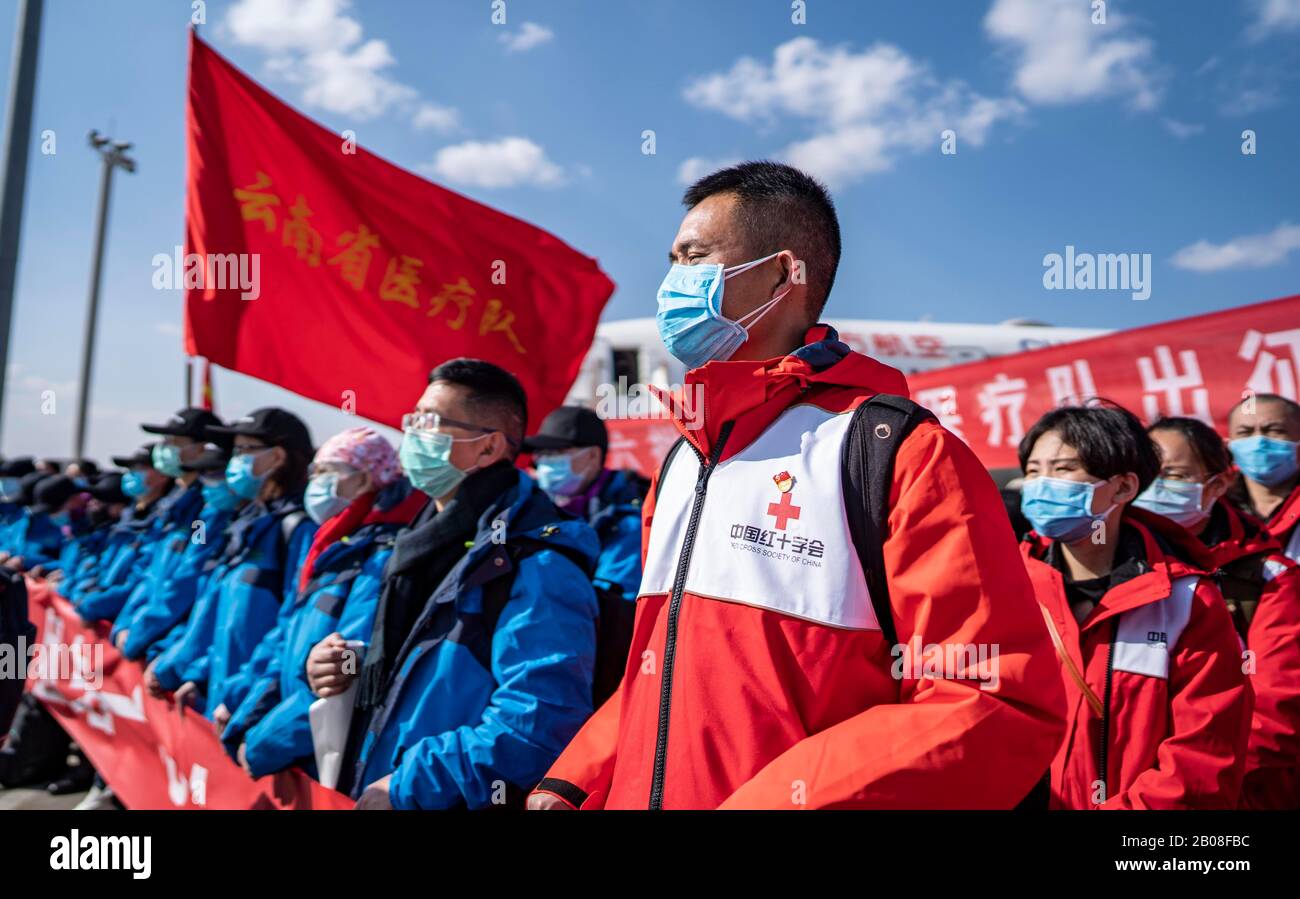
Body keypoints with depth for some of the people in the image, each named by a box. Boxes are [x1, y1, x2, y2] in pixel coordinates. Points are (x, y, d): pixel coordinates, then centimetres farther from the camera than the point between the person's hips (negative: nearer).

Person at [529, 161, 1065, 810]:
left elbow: (1003, 712, -20)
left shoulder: (900, 453, -15)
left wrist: (763, 800, -24)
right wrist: (572, 788, 2)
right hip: (634, 794, 7)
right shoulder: (683, 461, 9)